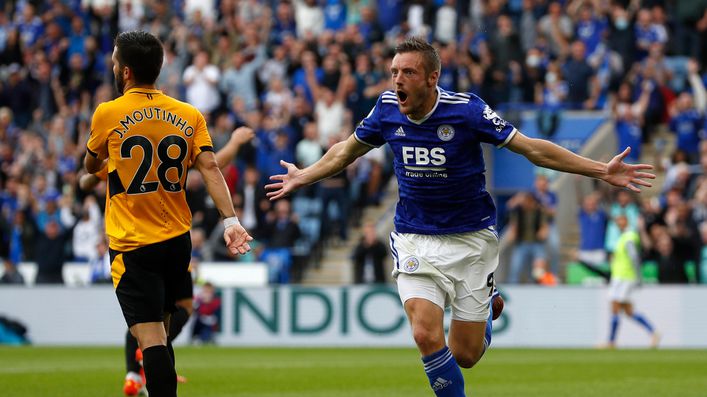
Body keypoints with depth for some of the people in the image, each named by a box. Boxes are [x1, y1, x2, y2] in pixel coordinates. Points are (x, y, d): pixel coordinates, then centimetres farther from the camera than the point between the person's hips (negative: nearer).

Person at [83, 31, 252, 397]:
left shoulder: (107, 114, -7)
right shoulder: (189, 115, 2)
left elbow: (91, 166, 10)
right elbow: (210, 168, -9)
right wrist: (230, 220, -14)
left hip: (132, 244, -5)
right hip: (177, 241, 5)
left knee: (150, 337, -10)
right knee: (161, 332, 21)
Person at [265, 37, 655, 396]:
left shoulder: (466, 109, -17)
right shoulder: (387, 109, -7)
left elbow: (531, 148, -10)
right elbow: (347, 150, 15)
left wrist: (601, 170, -14)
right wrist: (303, 177, 25)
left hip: (471, 237, -2)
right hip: (415, 239, 2)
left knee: (465, 355, 1)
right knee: (427, 336, -21)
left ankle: (486, 307, 38)